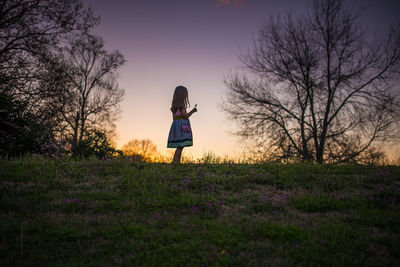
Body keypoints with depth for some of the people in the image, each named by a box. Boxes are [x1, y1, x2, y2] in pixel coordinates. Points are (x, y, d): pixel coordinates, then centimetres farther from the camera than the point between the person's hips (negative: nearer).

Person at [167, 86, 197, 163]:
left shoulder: (174, 105, 17)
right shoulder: (182, 104, -8)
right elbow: (185, 115, -13)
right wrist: (193, 111, 1)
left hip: (175, 125, 9)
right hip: (182, 125, -9)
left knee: (179, 147, 8)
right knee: (180, 146, -11)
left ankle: (177, 162, 5)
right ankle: (174, 162, -17)